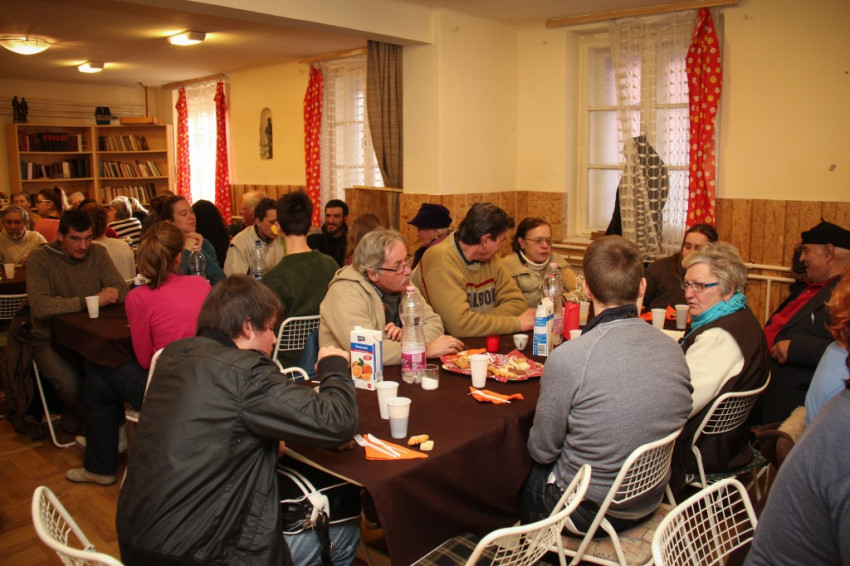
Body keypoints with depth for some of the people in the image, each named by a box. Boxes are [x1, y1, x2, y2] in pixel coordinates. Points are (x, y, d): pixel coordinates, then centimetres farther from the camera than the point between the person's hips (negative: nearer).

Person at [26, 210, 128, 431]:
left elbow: (122, 291, -9)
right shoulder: (39, 258, -8)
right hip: (51, 341, -3)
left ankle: (75, 413, 5)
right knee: (70, 383, -29)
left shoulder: (98, 253, 3)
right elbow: (39, 306, -22)